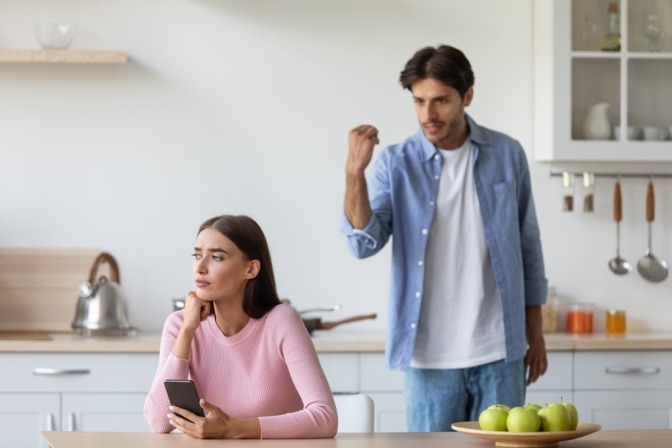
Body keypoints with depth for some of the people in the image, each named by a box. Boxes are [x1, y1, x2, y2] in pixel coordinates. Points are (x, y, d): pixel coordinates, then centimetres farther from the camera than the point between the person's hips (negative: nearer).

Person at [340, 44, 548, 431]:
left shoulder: (507, 155, 2)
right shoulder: (396, 164, -2)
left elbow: (528, 246, 10)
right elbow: (364, 244, -12)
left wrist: (535, 333, 10)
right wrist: (355, 172, -25)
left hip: (499, 352, 1)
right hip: (430, 354, -1)